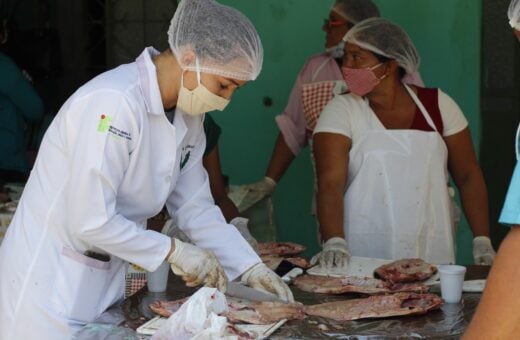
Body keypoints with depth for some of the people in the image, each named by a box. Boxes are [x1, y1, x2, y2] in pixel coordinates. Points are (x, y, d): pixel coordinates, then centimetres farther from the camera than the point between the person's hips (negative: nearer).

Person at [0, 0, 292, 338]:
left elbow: (195, 206, 11)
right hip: (49, 282, -8)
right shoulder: (113, 103, -26)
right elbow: (90, 222, -26)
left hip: (107, 279, 8)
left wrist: (251, 267, 2)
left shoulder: (188, 117, 2)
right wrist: (174, 251, -17)